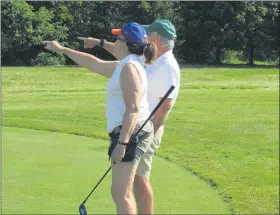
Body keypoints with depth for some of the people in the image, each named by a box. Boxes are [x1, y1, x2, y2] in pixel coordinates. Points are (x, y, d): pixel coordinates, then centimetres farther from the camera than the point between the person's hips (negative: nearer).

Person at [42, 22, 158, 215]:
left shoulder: (129, 67, -14)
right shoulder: (123, 66, 18)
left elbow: (133, 109, -22)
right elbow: (94, 64, 31)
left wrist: (122, 143, -27)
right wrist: (62, 49, 37)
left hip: (130, 133, -11)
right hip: (131, 133, 11)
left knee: (122, 195, -12)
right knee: (121, 193, 14)